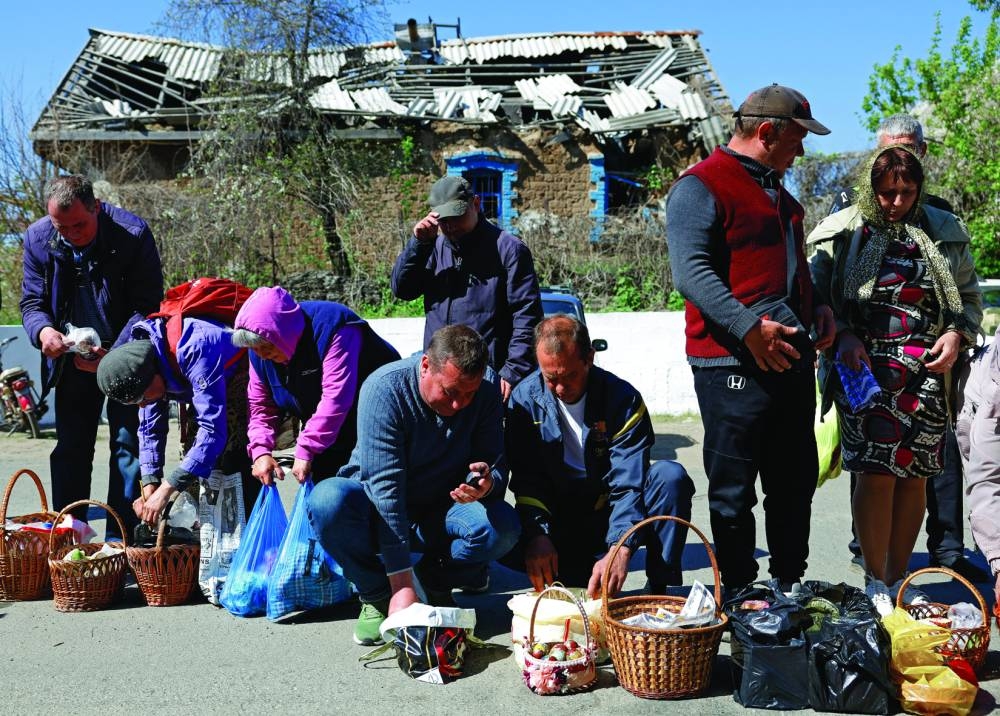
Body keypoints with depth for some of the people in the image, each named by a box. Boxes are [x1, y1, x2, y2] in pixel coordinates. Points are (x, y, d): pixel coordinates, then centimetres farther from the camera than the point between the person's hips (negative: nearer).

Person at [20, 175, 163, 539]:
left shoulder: (133, 233, -21)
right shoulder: (37, 237, -10)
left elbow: (147, 306, -17)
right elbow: (32, 301, -1)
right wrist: (43, 331, -25)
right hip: (74, 357, 4)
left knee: (128, 446, -4)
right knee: (69, 450, 7)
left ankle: (121, 541, 2)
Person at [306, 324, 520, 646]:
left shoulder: (487, 387, -14)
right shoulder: (384, 388, -26)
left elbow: (496, 464, -10)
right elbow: (386, 489, -30)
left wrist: (487, 483, -39)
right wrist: (402, 585, -34)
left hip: (441, 513, 2)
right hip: (379, 511, -2)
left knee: (503, 525, -29)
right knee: (327, 501, -35)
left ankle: (438, 581, 3)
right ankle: (376, 595, -8)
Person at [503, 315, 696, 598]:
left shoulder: (623, 398, -15)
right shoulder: (525, 398, -8)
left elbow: (629, 485, -21)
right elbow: (526, 479, -9)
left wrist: (619, 551, -36)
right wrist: (537, 535, -28)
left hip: (613, 517, -1)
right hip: (560, 526, 1)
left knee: (670, 475, -28)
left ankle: (662, 588, -18)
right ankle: (582, 579, -6)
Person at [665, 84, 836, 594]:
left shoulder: (777, 190, 21)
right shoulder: (701, 186, -8)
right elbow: (691, 273, -18)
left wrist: (816, 306, 13)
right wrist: (750, 328, -25)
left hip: (792, 358, 9)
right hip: (734, 362, -9)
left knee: (795, 482, 13)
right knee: (734, 489, 0)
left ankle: (790, 586, 25)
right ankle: (739, 595, 11)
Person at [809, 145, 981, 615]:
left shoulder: (942, 233, 12)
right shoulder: (842, 233, 3)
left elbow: (969, 295, 18)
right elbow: (817, 295, 2)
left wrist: (957, 334, 1)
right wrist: (842, 336, -13)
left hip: (927, 373, 3)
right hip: (864, 369, -3)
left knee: (915, 476, 6)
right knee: (877, 475, -8)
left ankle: (898, 578, 19)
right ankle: (875, 584, 4)